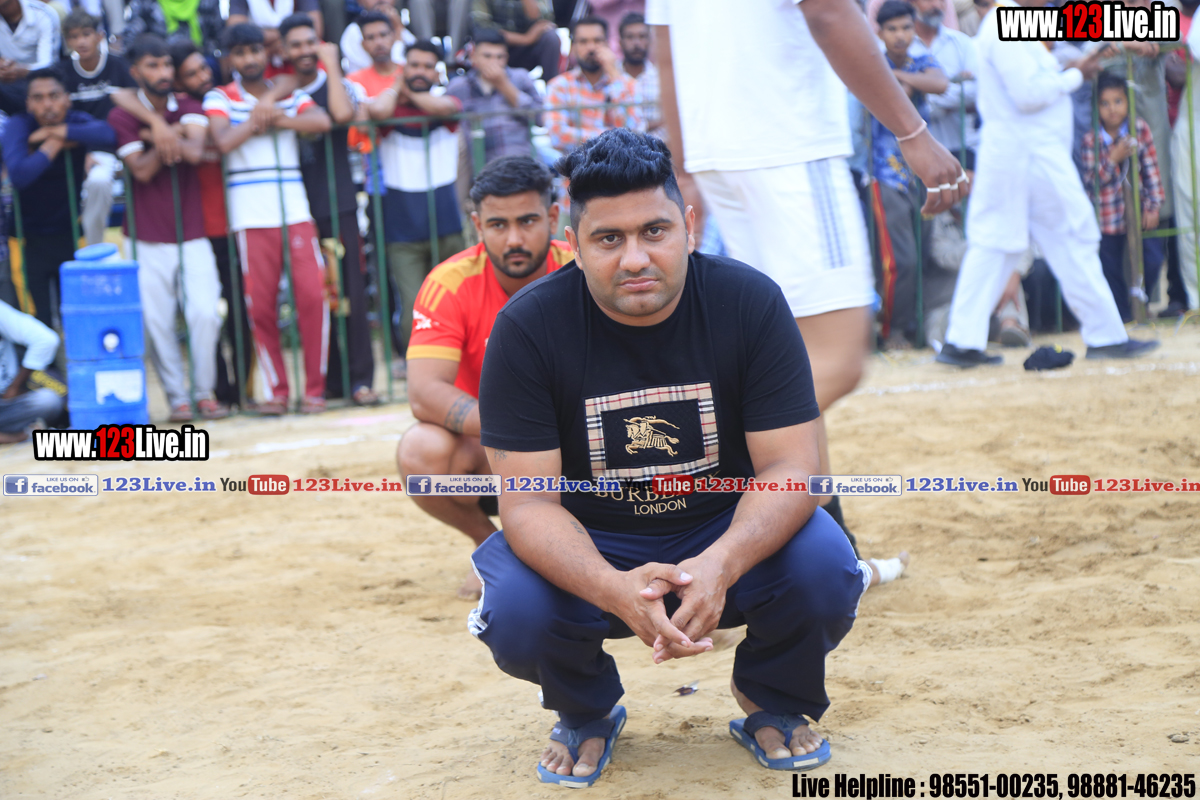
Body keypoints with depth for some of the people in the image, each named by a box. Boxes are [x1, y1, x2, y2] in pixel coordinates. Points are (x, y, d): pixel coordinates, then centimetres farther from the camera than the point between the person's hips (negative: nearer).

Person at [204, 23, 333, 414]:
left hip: (296, 210, 2)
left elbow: (322, 122, -7)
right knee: (260, 304, -2)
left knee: (312, 295, -7)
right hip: (251, 216, -1)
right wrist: (257, 122, -3)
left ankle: (314, 387, 4)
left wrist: (278, 119, -11)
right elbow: (223, 141, -12)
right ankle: (275, 390, 11)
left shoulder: (290, 95, 13)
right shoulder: (220, 98, 6)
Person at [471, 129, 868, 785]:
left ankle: (771, 702, 7)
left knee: (826, 571, -29)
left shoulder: (751, 302, -15)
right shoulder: (527, 327, -17)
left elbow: (790, 469, -18)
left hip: (727, 532, 0)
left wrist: (718, 566, -40)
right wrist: (615, 590, -41)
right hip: (590, 547, 0)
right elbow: (528, 502, -20)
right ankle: (586, 713, 8)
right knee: (516, 614, -30)